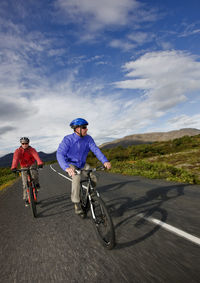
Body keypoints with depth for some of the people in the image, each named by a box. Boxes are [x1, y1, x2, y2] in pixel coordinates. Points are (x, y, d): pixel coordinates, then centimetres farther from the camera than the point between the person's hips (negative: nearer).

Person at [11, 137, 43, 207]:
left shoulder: (32, 149, -18)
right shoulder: (18, 151, -15)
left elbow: (36, 156, -36)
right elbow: (15, 158, -32)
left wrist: (40, 163, -56)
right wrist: (13, 167, -50)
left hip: (32, 165, -1)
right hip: (24, 167, 1)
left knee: (34, 172, -35)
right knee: (25, 184, -1)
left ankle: (36, 183, -5)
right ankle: (26, 199, 13)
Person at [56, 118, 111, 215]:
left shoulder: (88, 138, -13)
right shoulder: (68, 139, -23)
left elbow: (96, 150, -22)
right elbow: (60, 154, -35)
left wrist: (105, 161, -39)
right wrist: (66, 168, -53)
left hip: (83, 164, 4)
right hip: (71, 164, -3)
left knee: (93, 179, -14)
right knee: (76, 177, -31)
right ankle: (76, 203, -13)